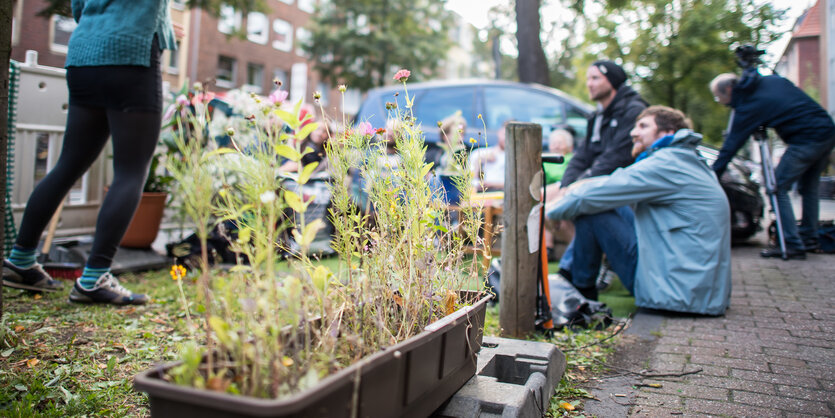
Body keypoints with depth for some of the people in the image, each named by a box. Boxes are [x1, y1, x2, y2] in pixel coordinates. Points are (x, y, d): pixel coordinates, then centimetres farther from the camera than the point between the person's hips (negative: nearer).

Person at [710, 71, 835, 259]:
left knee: (778, 189, -3)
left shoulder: (747, 106, -9)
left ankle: (793, 246, -5)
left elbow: (730, 147, -8)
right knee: (809, 187, 19)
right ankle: (809, 239, 27)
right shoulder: (772, 80, 12)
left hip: (807, 141, -9)